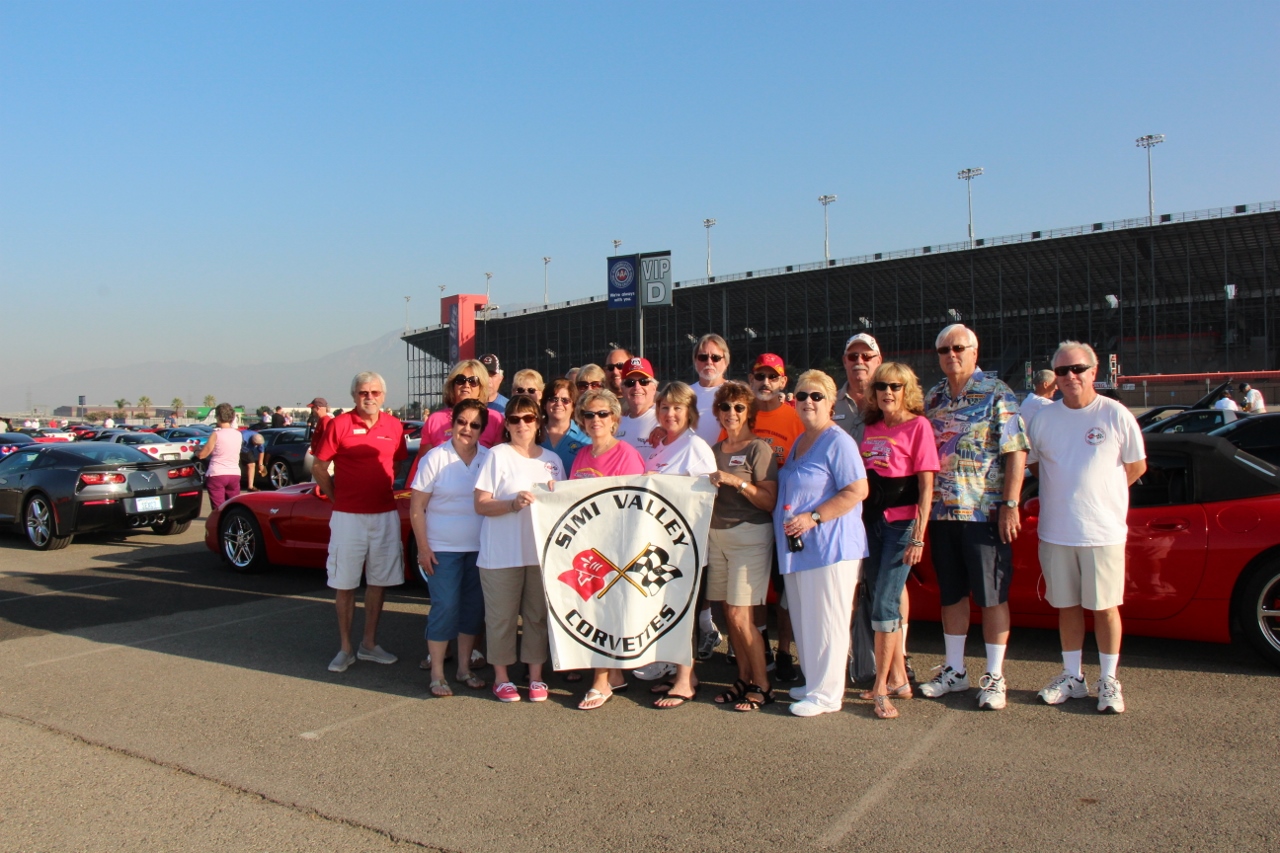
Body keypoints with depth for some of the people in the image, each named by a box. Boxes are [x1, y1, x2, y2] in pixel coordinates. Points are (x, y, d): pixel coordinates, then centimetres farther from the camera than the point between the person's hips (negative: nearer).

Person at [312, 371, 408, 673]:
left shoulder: (394, 426, 3)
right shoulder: (340, 425, -5)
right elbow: (319, 467, 0)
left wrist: (387, 491, 8)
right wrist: (336, 498, 1)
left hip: (385, 516, 3)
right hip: (348, 516, -3)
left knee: (378, 581, 11)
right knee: (344, 584, 5)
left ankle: (370, 644, 24)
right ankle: (345, 648, 17)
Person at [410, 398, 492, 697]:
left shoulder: (490, 459, 2)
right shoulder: (435, 458, -6)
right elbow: (416, 507, -5)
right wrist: (423, 548, -9)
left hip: (480, 548, 4)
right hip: (443, 549, -3)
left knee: (474, 607, 9)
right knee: (445, 607, -4)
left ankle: (464, 668, 24)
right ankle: (437, 674, 10)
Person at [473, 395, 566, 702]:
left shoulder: (553, 460, 13)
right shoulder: (498, 455, -2)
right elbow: (481, 504, -7)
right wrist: (513, 504, -21)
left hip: (542, 551, 4)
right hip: (502, 553, -4)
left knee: (538, 616, 8)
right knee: (502, 616, 4)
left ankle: (536, 677, 20)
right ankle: (501, 678, 18)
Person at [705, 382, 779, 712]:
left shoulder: (759, 449, -6)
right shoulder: (715, 450, 13)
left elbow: (770, 501, -13)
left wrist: (737, 482, -22)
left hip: (750, 535, -6)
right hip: (716, 534, 6)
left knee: (739, 615, -7)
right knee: (730, 614, 8)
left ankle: (762, 685, 6)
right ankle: (743, 679, 20)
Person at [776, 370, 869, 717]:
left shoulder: (838, 442, -11)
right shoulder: (798, 442, 17)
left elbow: (857, 491, -19)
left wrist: (814, 517, -21)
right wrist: (782, 526, 18)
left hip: (829, 545, -9)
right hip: (796, 546, 9)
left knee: (824, 620, -3)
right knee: (803, 621, 15)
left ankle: (826, 693, 6)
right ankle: (814, 682, 27)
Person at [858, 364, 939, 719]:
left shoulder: (918, 426, -6)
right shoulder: (870, 427, 11)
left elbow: (926, 485, -9)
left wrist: (919, 537, -14)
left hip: (901, 523, -6)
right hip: (870, 521, 6)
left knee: (884, 604, -9)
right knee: (878, 602, 10)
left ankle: (881, 688, 2)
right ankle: (899, 680, 23)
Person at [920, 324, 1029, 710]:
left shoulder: (997, 394, -5)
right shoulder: (932, 398, 11)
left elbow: (1016, 451, -10)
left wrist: (1010, 505, -16)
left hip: (984, 514, -5)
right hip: (941, 513, 5)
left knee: (992, 596, 3)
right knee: (951, 594, 13)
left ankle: (994, 677, 14)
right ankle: (954, 670, 25)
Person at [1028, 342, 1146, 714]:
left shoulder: (1116, 416, -4)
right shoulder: (1044, 418, 4)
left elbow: (1136, 466, 4)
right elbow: (1034, 463, 16)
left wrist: (1098, 494, 3)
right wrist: (1066, 492, 7)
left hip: (1103, 530, -3)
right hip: (1055, 531, 3)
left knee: (1105, 606, 6)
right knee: (1067, 605, 11)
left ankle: (1108, 681, 19)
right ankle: (1072, 677, 24)